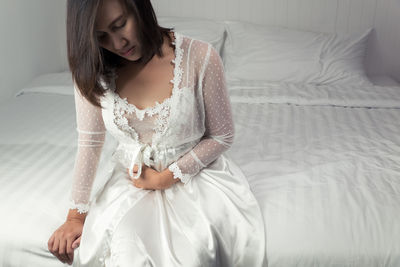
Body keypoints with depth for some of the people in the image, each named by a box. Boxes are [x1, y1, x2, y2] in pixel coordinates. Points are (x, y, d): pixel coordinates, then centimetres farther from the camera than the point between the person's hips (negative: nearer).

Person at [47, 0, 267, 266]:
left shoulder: (200, 57, -19)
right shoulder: (93, 69, -9)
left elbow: (222, 137, -9)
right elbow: (89, 144, -3)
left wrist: (164, 178, -12)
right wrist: (76, 215, -4)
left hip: (193, 171, -1)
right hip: (132, 176, 2)